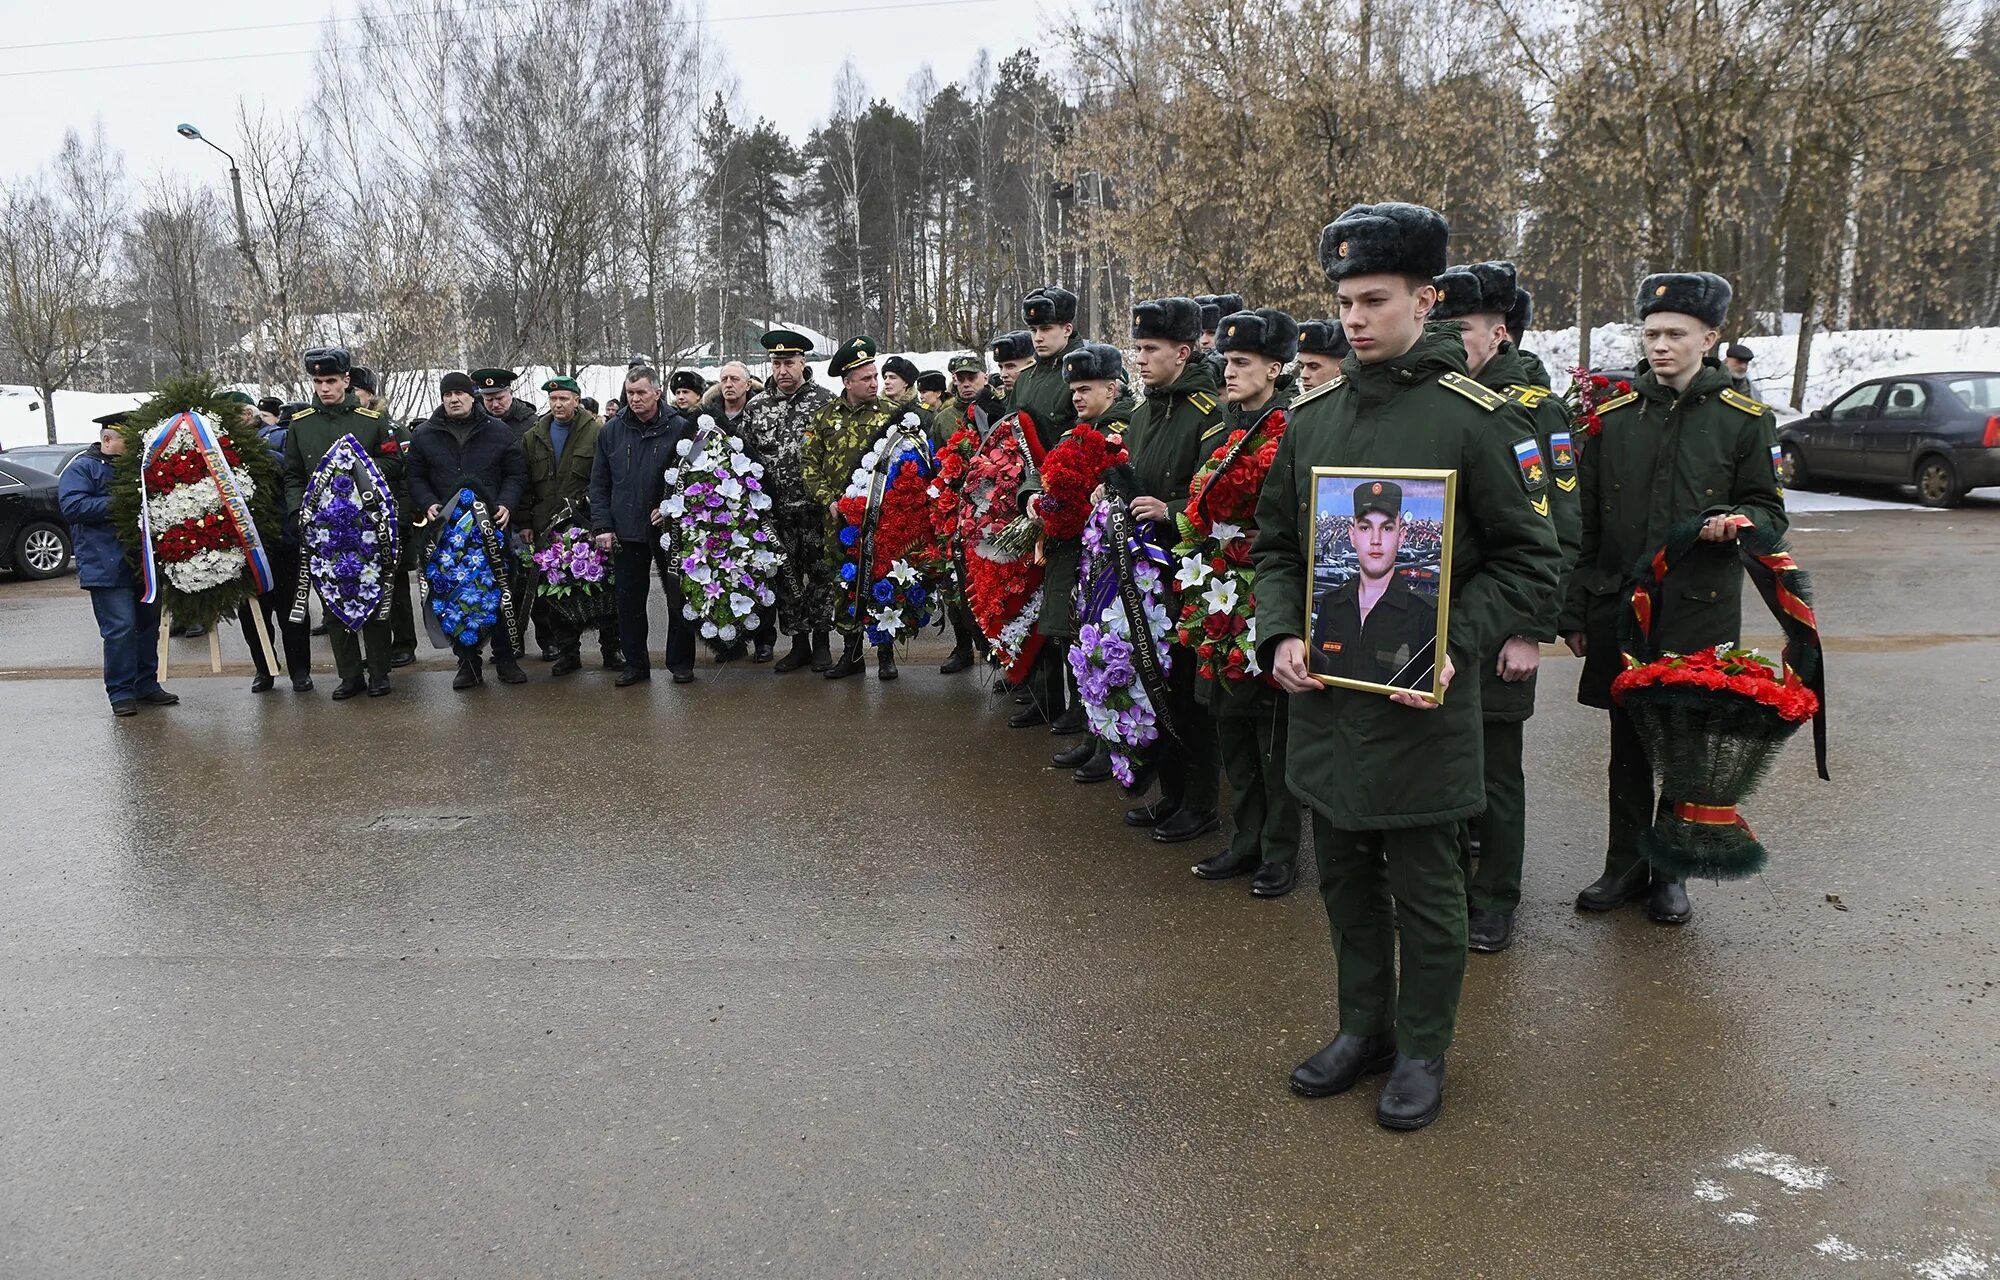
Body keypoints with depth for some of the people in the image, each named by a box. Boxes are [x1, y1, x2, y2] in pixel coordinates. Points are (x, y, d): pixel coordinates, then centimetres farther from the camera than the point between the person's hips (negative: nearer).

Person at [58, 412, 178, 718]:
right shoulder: (83, 467, -2)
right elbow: (72, 505, -15)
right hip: (108, 565, -7)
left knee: (148, 624, 11)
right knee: (120, 629, -11)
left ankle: (146, 685, 21)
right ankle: (121, 693, -4)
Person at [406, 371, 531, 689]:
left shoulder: (499, 432, 4)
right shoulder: (425, 436, 7)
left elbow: (517, 475, 7)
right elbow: (414, 477, 11)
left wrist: (507, 504, -9)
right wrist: (428, 504, -7)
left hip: (492, 527, -1)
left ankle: (505, 659, 12)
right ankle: (467, 660, 12)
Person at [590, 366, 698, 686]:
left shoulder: (680, 429, -3)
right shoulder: (611, 432, 6)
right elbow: (599, 484, 9)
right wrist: (602, 525, 0)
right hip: (625, 531, 3)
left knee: (678, 598, 4)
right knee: (629, 600, 8)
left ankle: (681, 662, 16)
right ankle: (635, 662, 19)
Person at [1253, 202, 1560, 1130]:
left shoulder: (1474, 416, -8)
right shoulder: (1310, 414, 6)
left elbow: (1528, 560, -6)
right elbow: (1274, 543, 12)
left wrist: (1451, 645, -18)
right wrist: (1281, 636, -4)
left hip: (1422, 703, -5)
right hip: (1323, 694, 5)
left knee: (1424, 886, 9)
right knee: (1345, 876, 17)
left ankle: (1422, 1049, 27)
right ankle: (1364, 1027, 35)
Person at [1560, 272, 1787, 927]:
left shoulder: (1745, 418, 2)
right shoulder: (1610, 415, 6)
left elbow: (1769, 510, 7)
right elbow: (1584, 521, 7)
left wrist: (1738, 523, -18)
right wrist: (1575, 612, 5)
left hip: (1700, 608, -1)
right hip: (1620, 606, 2)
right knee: (1628, 742, 9)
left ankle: (1672, 871, 21)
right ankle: (1626, 865, 22)